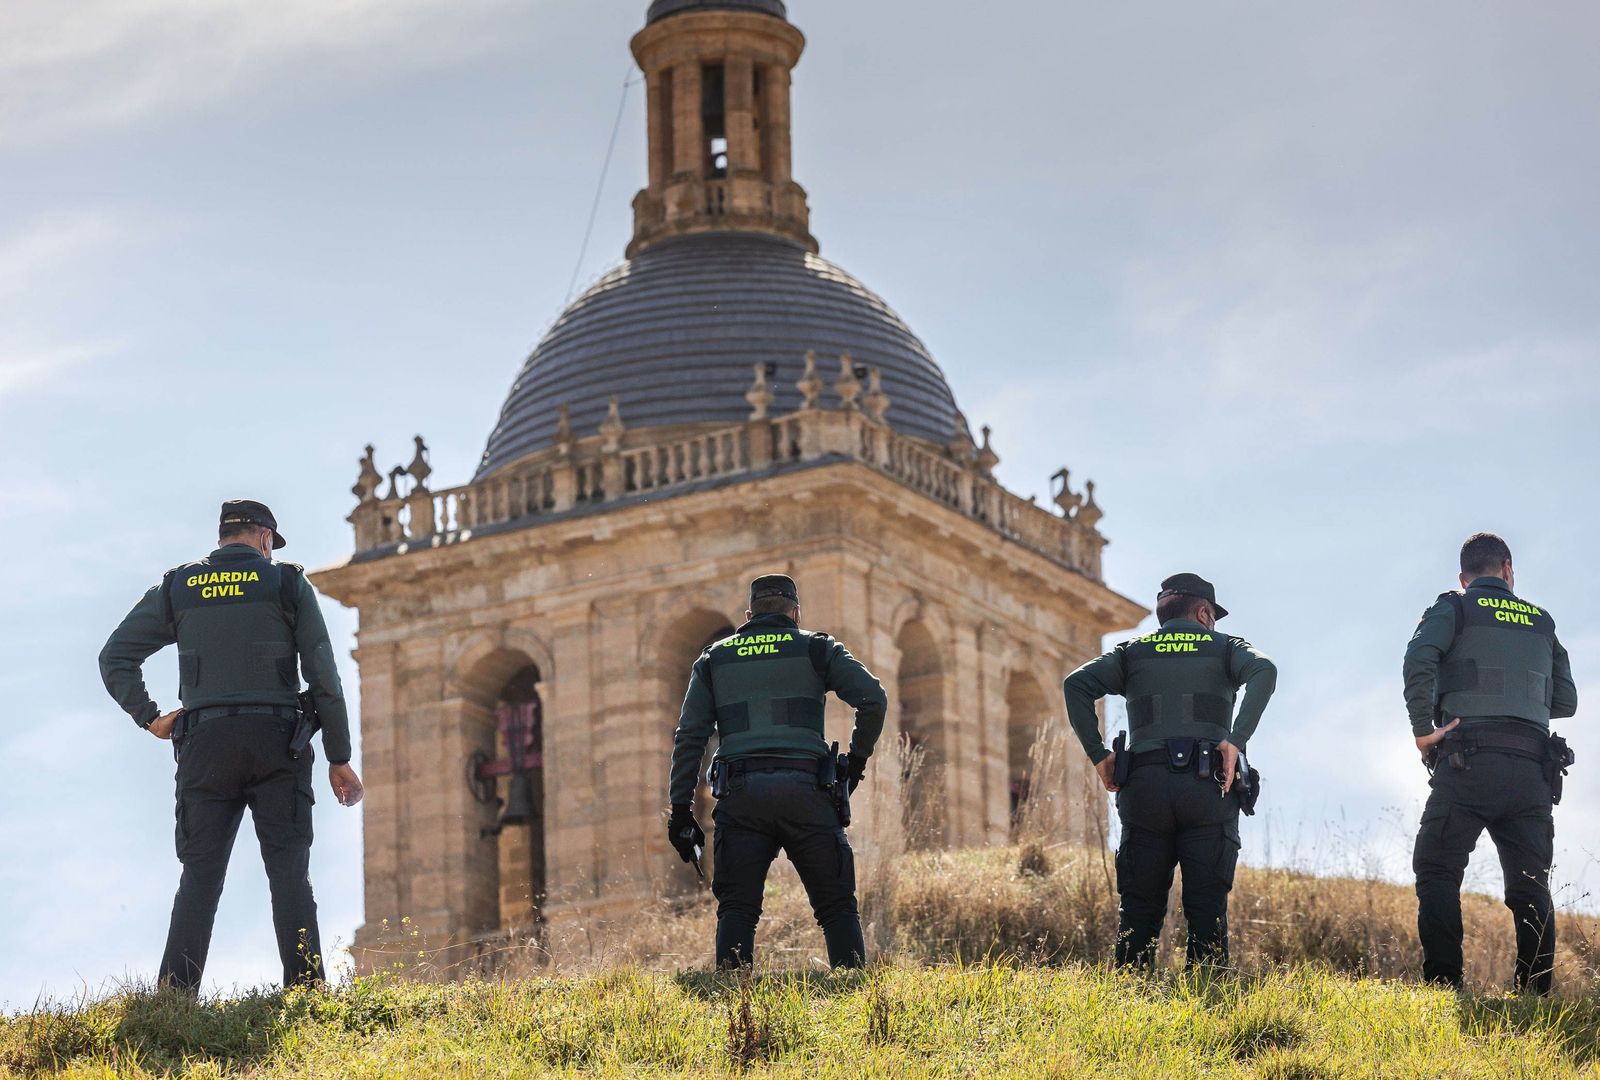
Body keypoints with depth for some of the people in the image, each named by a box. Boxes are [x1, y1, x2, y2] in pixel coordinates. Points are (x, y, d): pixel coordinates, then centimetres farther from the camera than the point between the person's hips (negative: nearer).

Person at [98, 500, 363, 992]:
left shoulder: (177, 587, 13)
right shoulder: (287, 585, 6)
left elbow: (114, 657, 10)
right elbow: (324, 676, 3)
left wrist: (148, 716, 12)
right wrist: (339, 757, 6)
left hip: (205, 743, 2)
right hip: (275, 740, -2)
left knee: (199, 876, 2)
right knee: (289, 873, -4)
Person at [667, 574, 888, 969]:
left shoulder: (714, 658, 19)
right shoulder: (816, 648, 14)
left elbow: (689, 737, 10)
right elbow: (874, 699, 1)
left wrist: (681, 810, 9)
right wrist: (857, 759, 14)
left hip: (739, 793, 1)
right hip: (804, 789, -1)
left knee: (737, 909, 2)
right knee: (837, 906, 5)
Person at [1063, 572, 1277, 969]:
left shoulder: (1132, 651, 19)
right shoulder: (1225, 648, 14)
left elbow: (1077, 684, 2)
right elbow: (1263, 672, -9)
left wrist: (1098, 754, 1)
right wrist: (1236, 740, -13)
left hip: (1144, 787, 2)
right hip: (1208, 788, -2)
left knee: (1140, 907, 6)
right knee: (1207, 907, -1)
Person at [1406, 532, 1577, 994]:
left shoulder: (1454, 608, 8)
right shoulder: (1541, 621, 20)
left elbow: (1420, 658, -12)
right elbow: (1566, 701, 19)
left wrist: (1423, 728, -6)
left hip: (1470, 762, -3)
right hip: (1532, 771, 3)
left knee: (1438, 872, -1)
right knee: (1531, 886, 4)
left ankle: (1443, 985, -16)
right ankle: (1538, 994, -6)